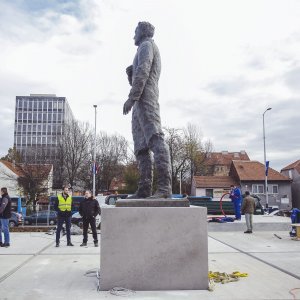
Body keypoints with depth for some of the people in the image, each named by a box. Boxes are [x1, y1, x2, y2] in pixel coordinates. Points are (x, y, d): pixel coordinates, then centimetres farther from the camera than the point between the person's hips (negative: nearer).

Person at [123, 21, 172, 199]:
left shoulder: (147, 45, 5)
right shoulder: (148, 48, 33)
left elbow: (143, 71, -13)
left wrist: (132, 98, -19)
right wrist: (130, 71, 11)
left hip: (145, 98, -10)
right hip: (142, 103, 10)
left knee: (155, 138, -20)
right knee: (141, 146, 2)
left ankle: (165, 186, -28)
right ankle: (144, 189, -1)